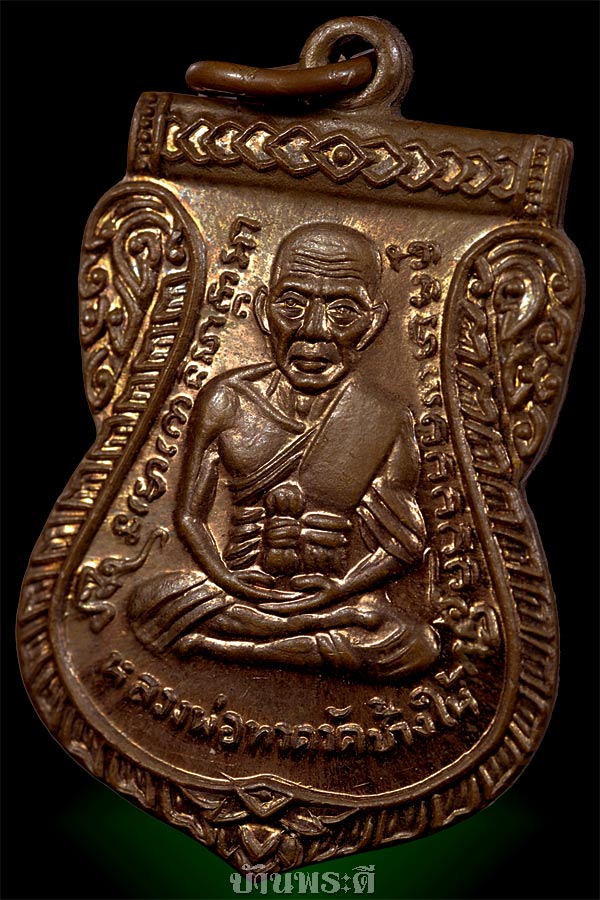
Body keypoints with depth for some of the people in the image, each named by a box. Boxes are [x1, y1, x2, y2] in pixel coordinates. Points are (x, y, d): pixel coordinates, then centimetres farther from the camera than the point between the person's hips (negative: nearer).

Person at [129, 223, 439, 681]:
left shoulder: (385, 423, -3)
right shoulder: (227, 401, 0)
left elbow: (404, 543, -2)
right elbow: (191, 514, 2)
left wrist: (335, 592, -15)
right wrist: (229, 583, -13)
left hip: (336, 589, 0)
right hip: (243, 584, 0)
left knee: (414, 646, -29)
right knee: (150, 603, -26)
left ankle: (223, 644, -18)